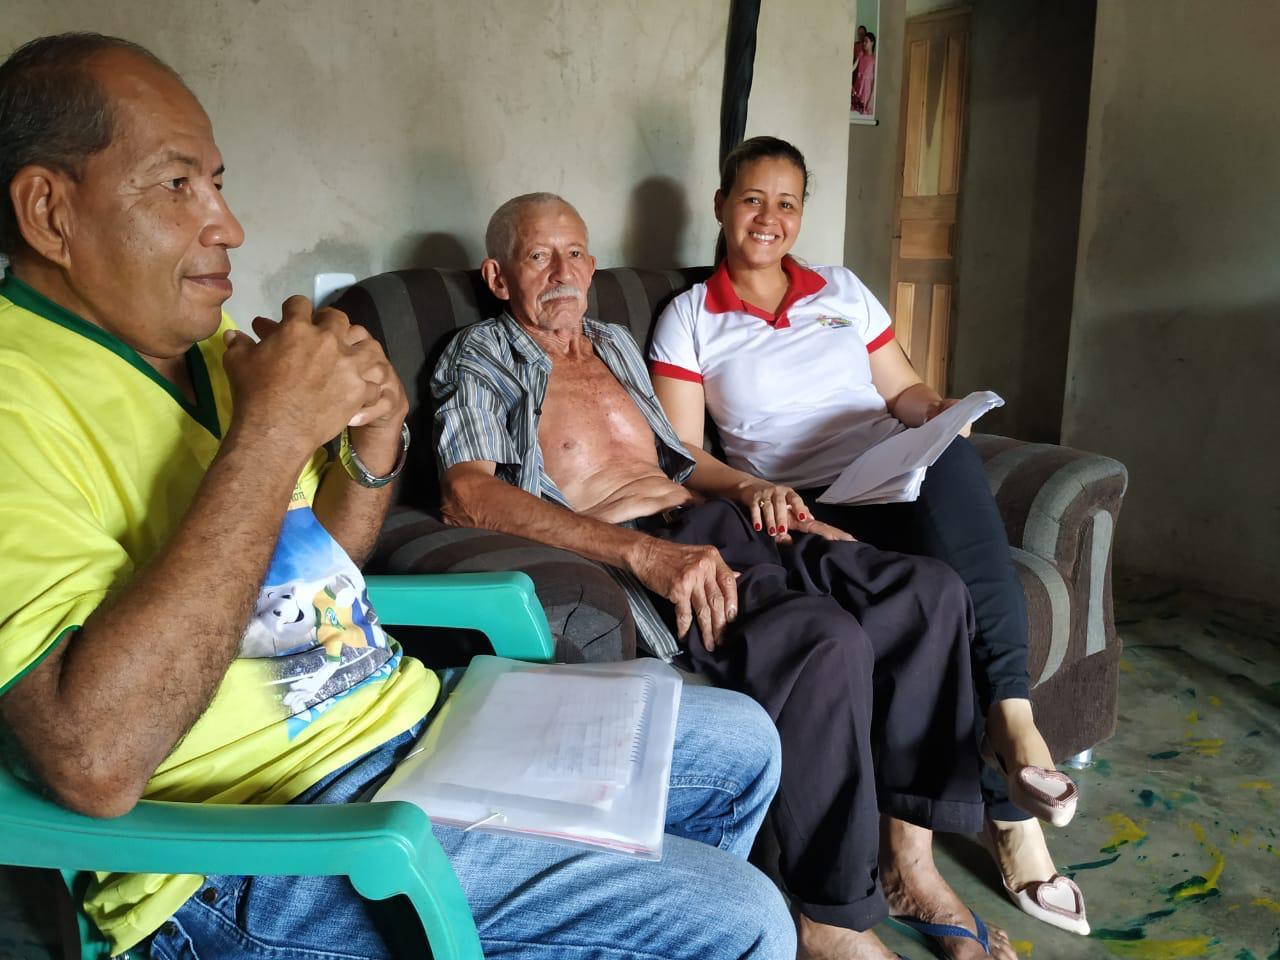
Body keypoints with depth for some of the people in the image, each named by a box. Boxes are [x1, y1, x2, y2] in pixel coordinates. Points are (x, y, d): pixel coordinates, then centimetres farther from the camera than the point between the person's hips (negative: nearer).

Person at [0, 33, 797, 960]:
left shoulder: (205, 346, 10)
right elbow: (94, 760, -30)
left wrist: (375, 447, -4)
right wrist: (271, 429, -27)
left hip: (404, 710, 8)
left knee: (742, 743, 14)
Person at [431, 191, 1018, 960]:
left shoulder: (617, 343, 25)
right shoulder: (483, 359, 2)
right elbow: (467, 494, -17)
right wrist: (644, 552, -28)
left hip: (709, 521, 8)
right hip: (624, 550, -7)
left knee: (930, 591, -10)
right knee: (824, 638, -32)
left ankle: (907, 858, -3)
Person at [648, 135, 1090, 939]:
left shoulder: (843, 291, 20)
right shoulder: (690, 318, 8)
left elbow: (903, 390, 21)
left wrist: (938, 412, -3)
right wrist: (751, 489, -19)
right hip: (811, 510, -3)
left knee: (951, 458, -35)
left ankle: (1010, 713, -34)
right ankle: (1013, 814, -23)